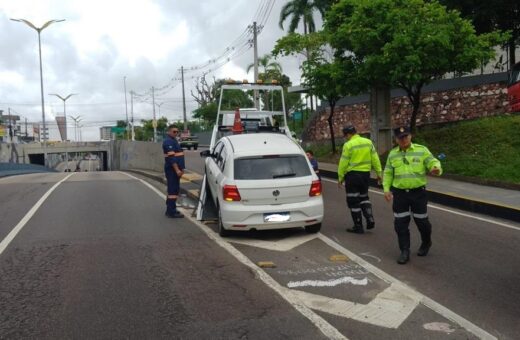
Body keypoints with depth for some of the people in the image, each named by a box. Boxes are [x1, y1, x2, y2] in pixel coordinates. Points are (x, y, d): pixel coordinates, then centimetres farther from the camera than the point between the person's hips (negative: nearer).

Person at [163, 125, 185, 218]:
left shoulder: (173, 140, 20)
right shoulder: (168, 141, -14)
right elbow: (171, 157, -22)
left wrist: (181, 168, 21)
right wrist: (177, 170, -25)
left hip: (175, 169, 10)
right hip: (172, 169, -10)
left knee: (173, 189, 14)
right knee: (173, 190, -9)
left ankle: (170, 210, 21)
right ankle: (172, 212, -8)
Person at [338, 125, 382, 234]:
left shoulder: (348, 145, -13)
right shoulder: (368, 142, 3)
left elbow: (343, 163, -11)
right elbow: (375, 159, 3)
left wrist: (340, 177, -2)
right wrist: (378, 173, 9)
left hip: (352, 175, -6)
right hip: (365, 174, 6)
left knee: (353, 201, 4)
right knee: (364, 197, 23)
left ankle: (358, 227, 8)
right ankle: (370, 219, 8)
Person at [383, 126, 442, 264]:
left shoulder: (421, 150, -4)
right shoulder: (392, 154, 5)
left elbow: (433, 162, -9)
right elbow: (388, 173, 11)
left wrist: (436, 169, -32)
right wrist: (386, 189, 2)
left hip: (418, 192, -2)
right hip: (399, 193, 2)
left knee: (421, 220, 9)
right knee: (400, 223, 2)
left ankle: (426, 243, 38)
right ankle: (405, 251, 12)